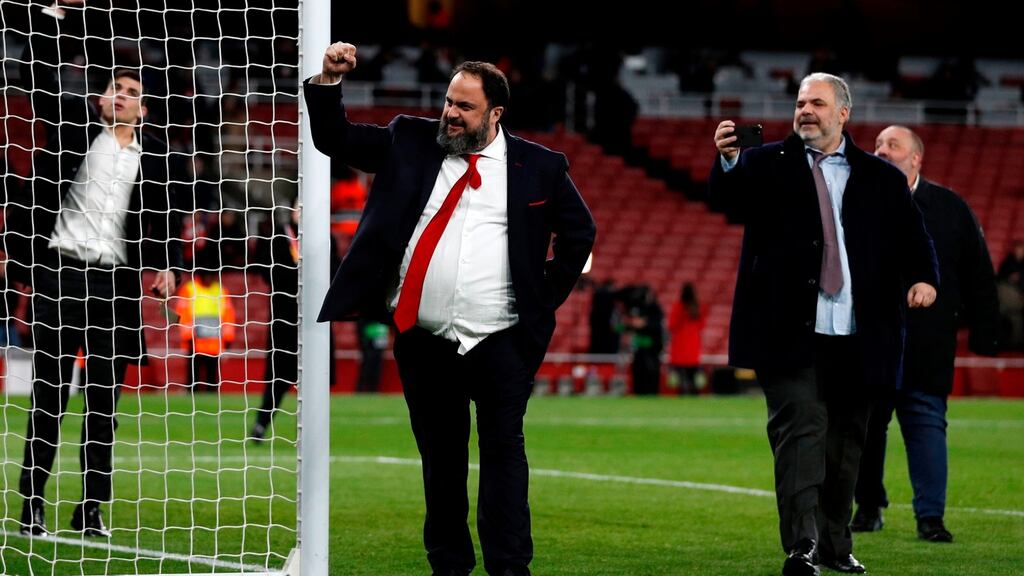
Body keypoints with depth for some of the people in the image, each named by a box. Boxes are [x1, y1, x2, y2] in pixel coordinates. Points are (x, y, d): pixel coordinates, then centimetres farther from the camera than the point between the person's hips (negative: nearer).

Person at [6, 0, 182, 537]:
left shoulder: (154, 152, 11)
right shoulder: (76, 121, 8)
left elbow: (164, 215, 7)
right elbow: (38, 76, 3)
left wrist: (167, 266, -7)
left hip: (116, 281, 2)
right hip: (61, 272, -2)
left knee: (103, 397, 4)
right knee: (50, 392, -1)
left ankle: (92, 507, 8)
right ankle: (32, 502, 0)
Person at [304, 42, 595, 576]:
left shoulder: (537, 167, 2)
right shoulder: (410, 142, 7)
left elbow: (580, 231, 10)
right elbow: (334, 140, 7)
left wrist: (548, 297, 5)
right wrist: (330, 81, -9)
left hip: (500, 341, -2)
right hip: (422, 338, 2)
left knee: (503, 451, -1)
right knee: (439, 456, 9)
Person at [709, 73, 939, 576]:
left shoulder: (882, 179, 12)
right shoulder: (767, 165, 6)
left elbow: (913, 238, 11)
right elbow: (727, 195, -13)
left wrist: (923, 278, -10)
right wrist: (727, 160, -35)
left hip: (857, 340, 3)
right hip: (791, 333, -3)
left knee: (845, 443, 10)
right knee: (799, 431, -13)